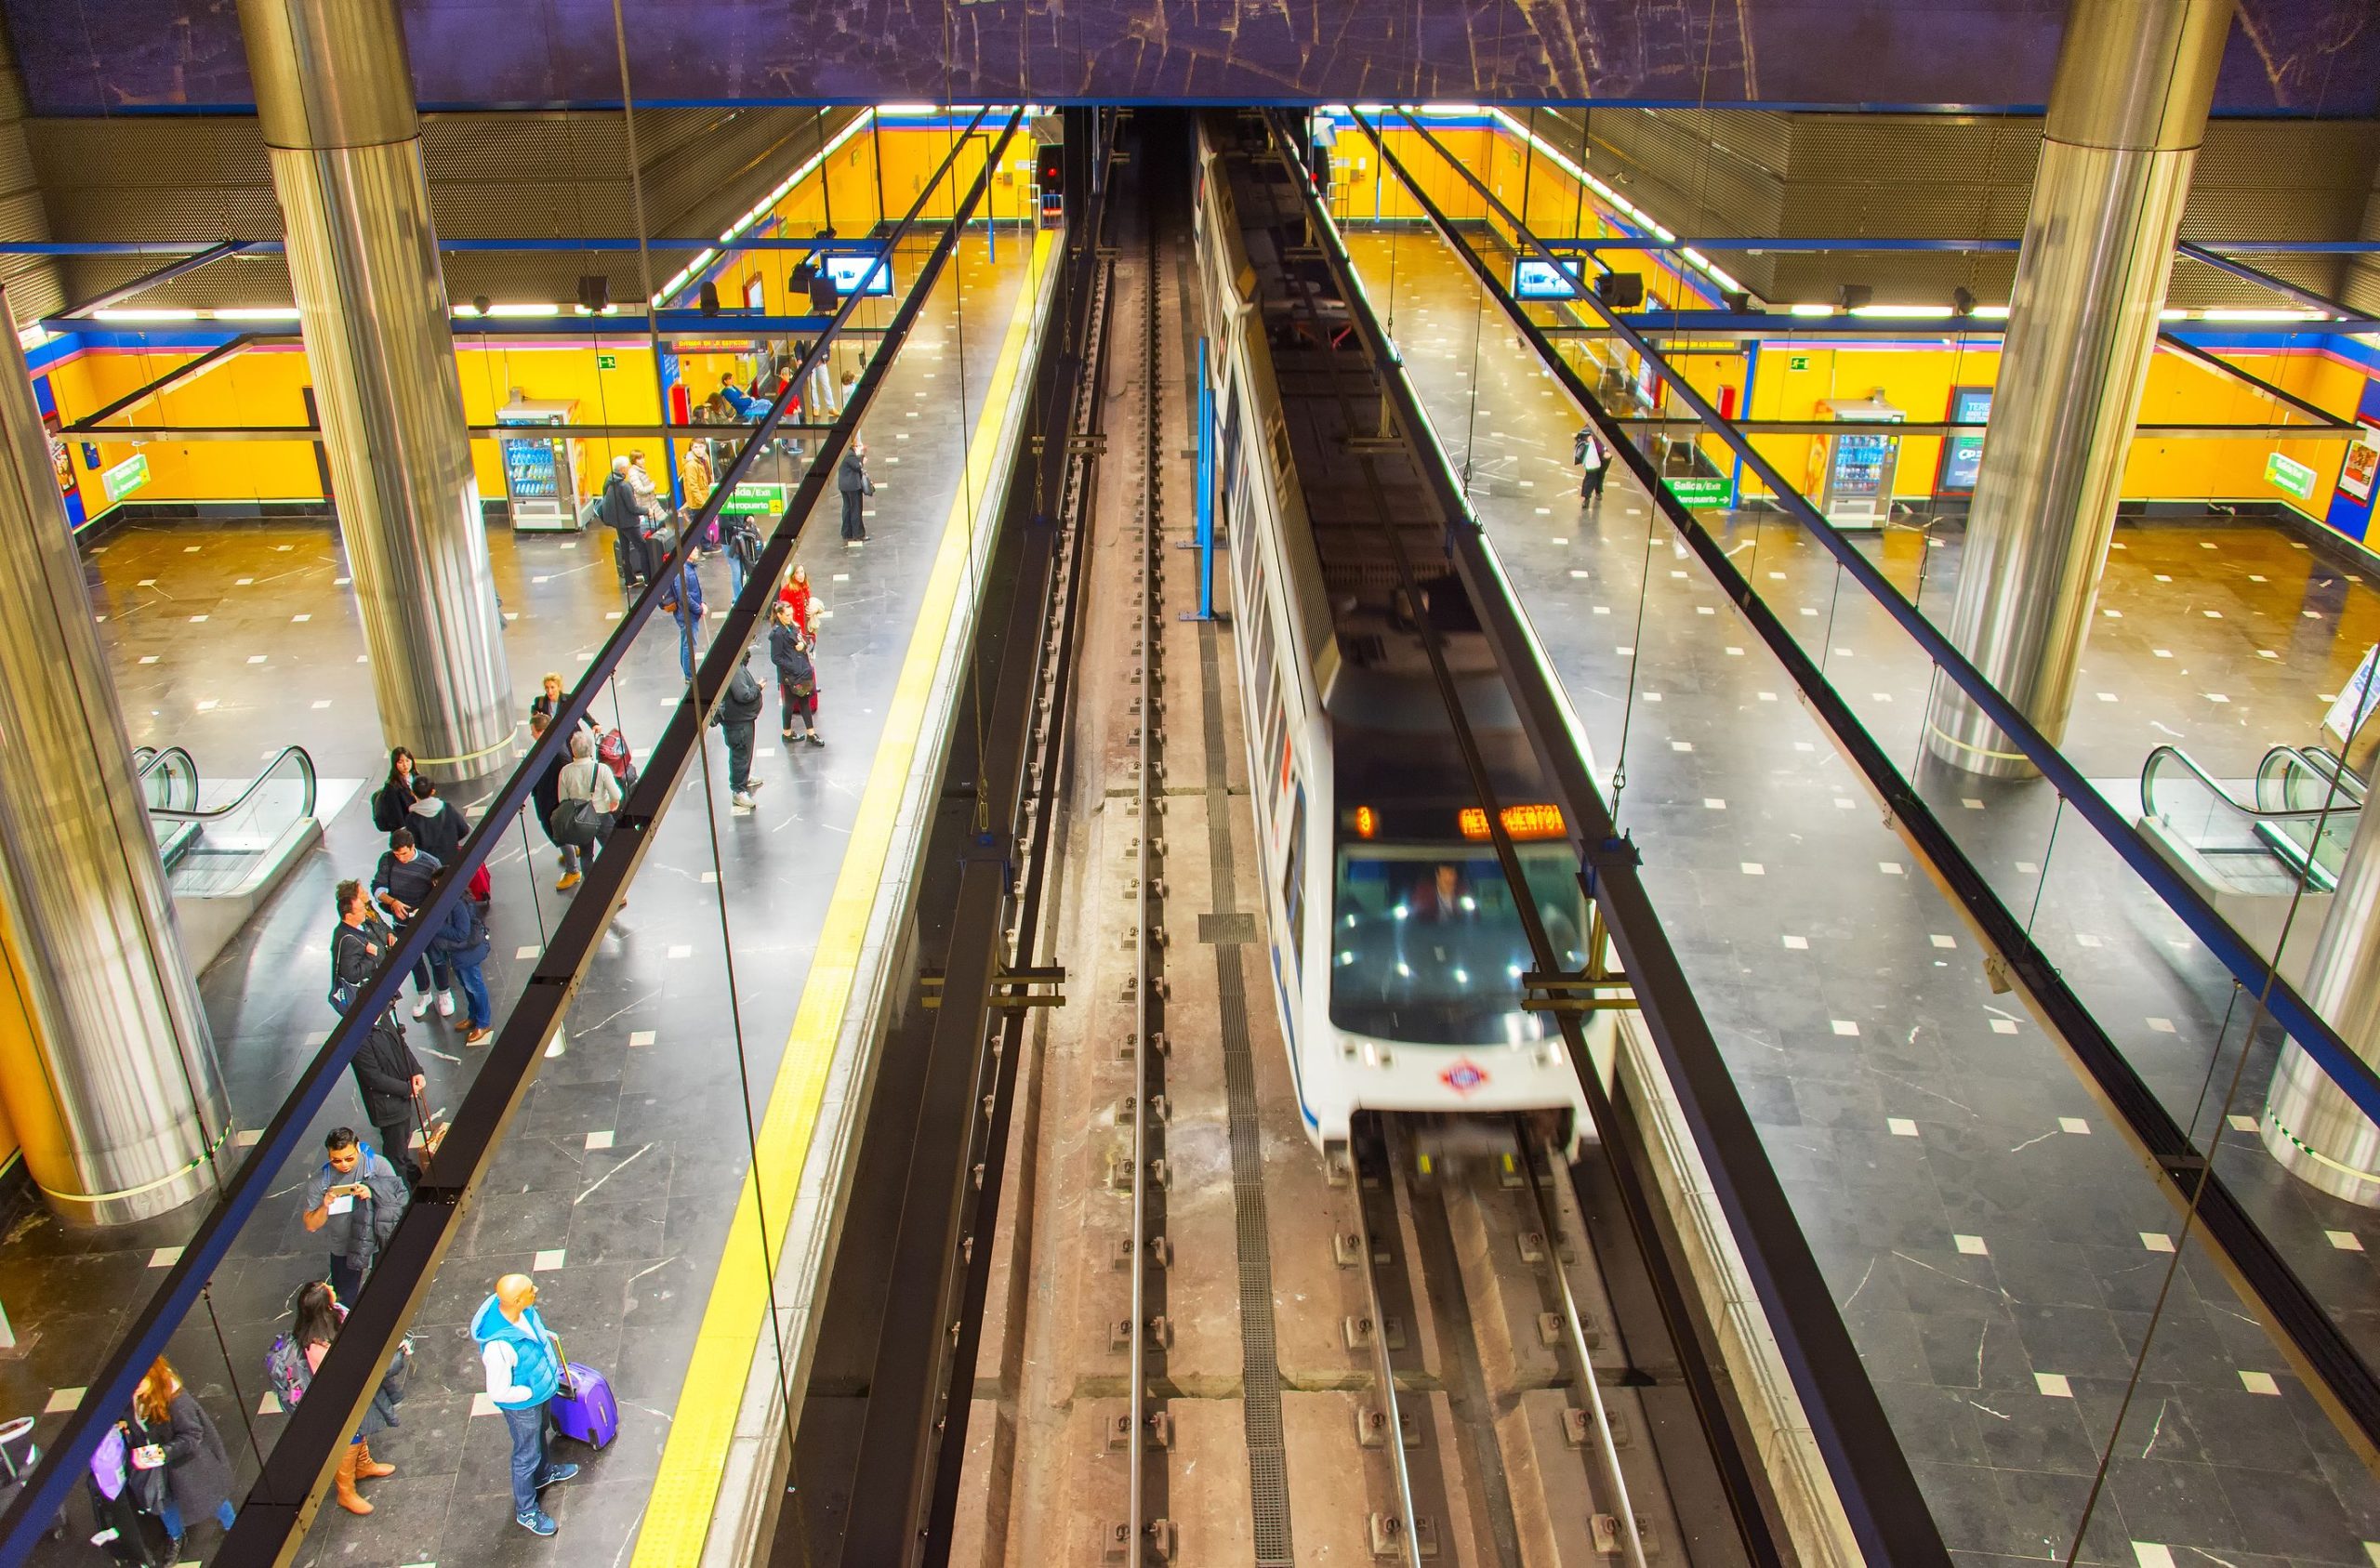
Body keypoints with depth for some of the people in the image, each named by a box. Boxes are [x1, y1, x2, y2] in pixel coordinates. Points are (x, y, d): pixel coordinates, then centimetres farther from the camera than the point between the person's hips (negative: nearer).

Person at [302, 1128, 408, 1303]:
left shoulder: (377, 1163, -15)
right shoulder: (319, 1181, -12)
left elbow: (398, 1198, -11)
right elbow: (311, 1225, -7)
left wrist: (373, 1193, -30)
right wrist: (324, 1207, -27)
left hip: (380, 1242, -1)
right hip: (343, 1250, 1)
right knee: (346, 1299, 11)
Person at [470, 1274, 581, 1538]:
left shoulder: (519, 1309, -23)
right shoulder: (498, 1346, -45)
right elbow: (498, 1393, -32)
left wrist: (545, 1335, 7)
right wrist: (533, 1392, -21)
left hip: (540, 1391, 7)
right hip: (522, 1405, -7)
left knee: (540, 1432, 33)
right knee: (527, 1454, 17)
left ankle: (544, 1472, 62)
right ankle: (526, 1511, 41)